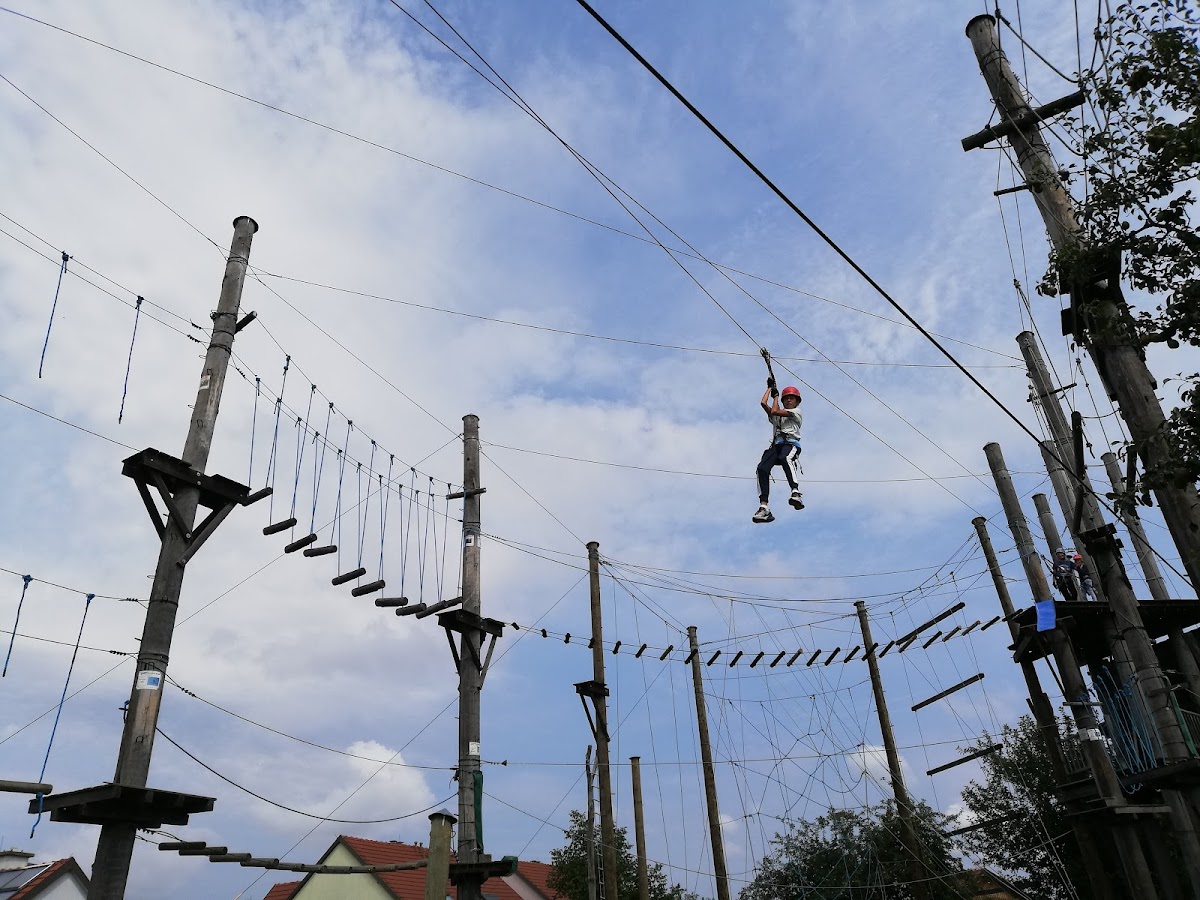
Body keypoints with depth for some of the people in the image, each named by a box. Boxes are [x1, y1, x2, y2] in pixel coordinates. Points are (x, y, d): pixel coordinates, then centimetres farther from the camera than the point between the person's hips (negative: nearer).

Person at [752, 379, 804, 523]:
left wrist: (776, 396, 24)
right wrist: (770, 388, 33)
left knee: (785, 458, -42)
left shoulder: (796, 412, 18)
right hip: (776, 445, 5)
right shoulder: (776, 416, 36)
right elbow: (763, 403, 23)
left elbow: (775, 411, 6)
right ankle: (764, 507, -33)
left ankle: (796, 493, -62)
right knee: (762, 468, -25)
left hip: (790, 443, -5)